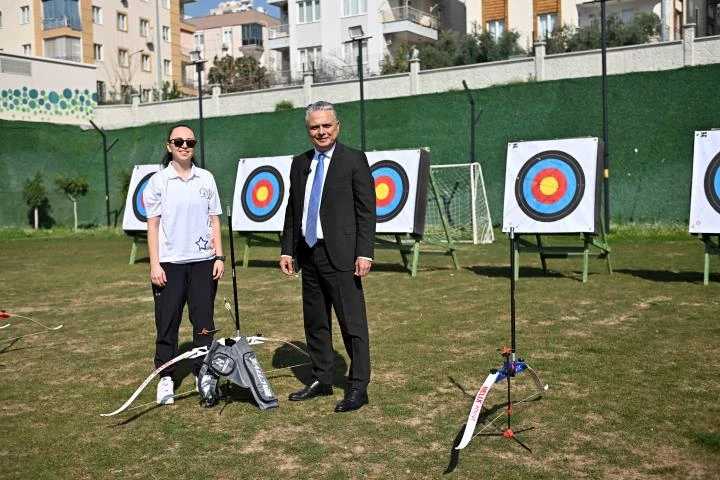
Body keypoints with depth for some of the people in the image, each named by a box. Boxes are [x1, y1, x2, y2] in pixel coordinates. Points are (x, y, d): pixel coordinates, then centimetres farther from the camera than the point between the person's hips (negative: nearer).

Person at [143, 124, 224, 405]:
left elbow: (214, 220, 8)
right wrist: (154, 264, -6)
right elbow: (153, 225, -1)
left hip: (203, 261, 2)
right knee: (167, 322, 4)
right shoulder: (158, 181, 0)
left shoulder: (206, 179, 6)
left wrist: (219, 256, 1)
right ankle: (165, 377, 16)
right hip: (169, 262, -1)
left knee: (203, 321, 5)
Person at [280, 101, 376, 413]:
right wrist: (287, 249, 9)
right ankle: (321, 380, 26)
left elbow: (366, 211, -8)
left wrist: (364, 253, -14)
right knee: (315, 322, 13)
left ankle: (358, 387, 5)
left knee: (352, 322, -3)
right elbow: (292, 210, 16)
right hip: (309, 254, 6)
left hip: (341, 255, -6)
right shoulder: (300, 163, 13)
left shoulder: (354, 160, -3)